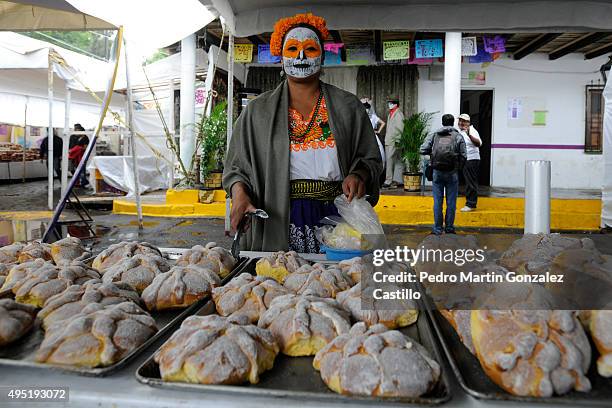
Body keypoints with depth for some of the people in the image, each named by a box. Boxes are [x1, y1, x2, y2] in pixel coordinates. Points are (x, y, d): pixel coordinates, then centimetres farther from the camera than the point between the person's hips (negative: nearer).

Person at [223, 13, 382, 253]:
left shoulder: (348, 107, 9)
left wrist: (358, 175, -10)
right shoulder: (257, 111, 10)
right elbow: (236, 167, 10)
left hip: (334, 218, 1)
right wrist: (239, 192, -10)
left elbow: (371, 159, 11)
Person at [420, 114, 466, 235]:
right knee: (451, 202, 8)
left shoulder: (433, 135, 5)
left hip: (437, 172, 1)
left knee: (437, 201, 7)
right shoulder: (458, 137, 2)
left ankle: (438, 228, 11)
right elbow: (463, 156, -4)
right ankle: (449, 227, 15)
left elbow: (423, 150, -4)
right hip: (452, 173, -1)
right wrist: (458, 167, 13)